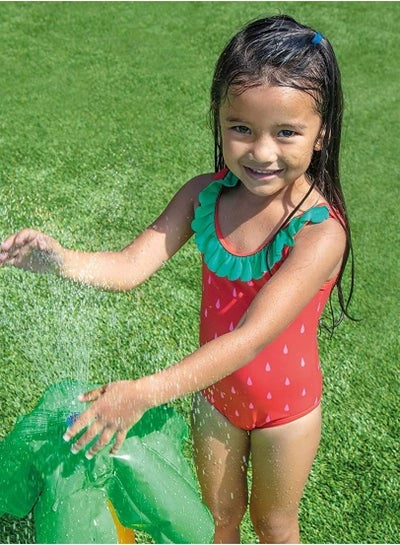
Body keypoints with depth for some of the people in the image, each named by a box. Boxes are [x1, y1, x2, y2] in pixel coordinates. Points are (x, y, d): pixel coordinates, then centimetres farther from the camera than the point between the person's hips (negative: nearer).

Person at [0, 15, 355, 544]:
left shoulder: (321, 230, -32)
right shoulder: (204, 195, -17)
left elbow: (253, 336, -39)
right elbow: (130, 266, -22)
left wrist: (144, 393, -46)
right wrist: (59, 259, -43)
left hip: (285, 406, -3)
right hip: (214, 389, 4)